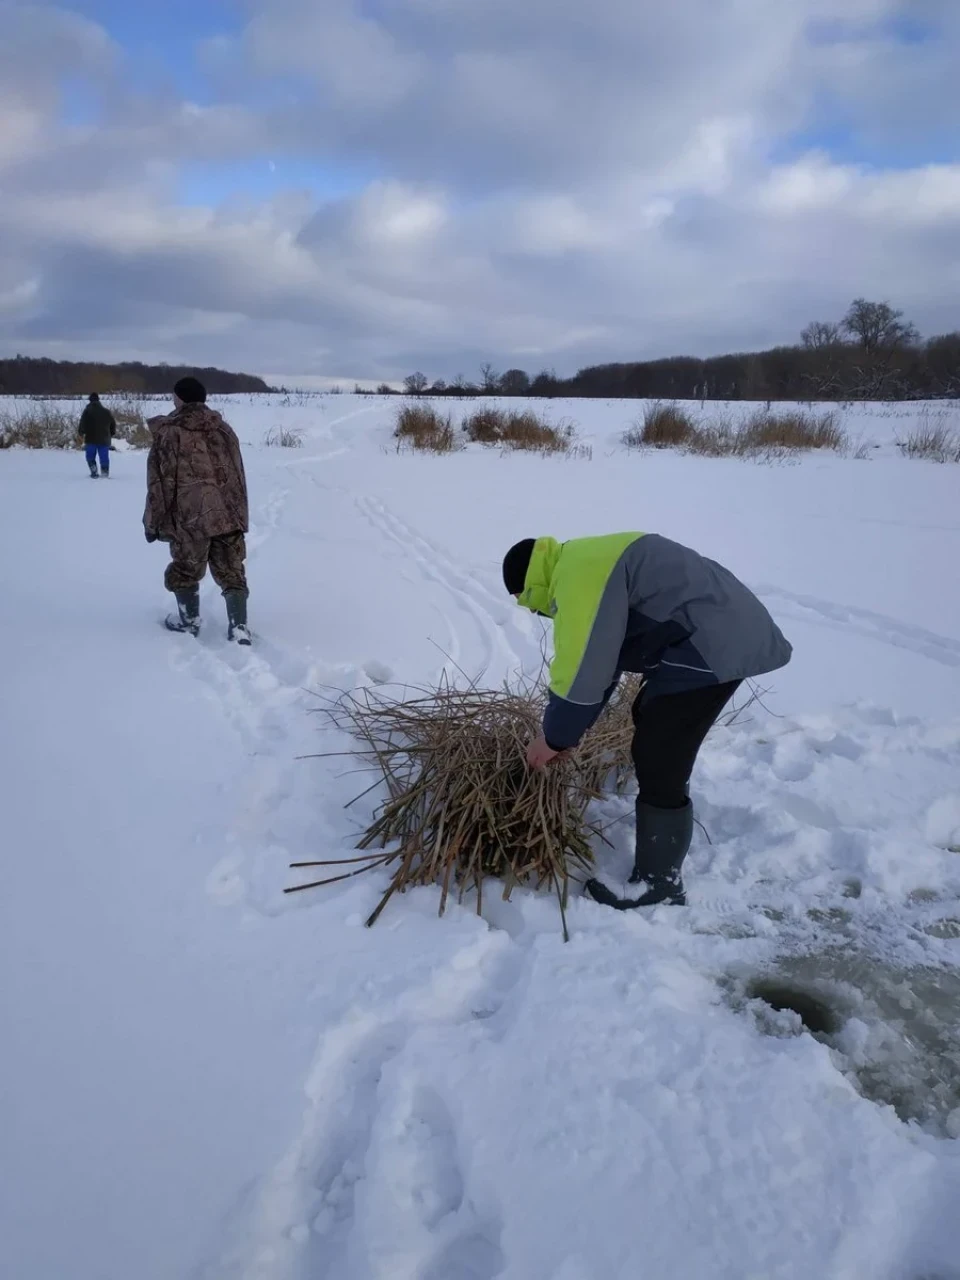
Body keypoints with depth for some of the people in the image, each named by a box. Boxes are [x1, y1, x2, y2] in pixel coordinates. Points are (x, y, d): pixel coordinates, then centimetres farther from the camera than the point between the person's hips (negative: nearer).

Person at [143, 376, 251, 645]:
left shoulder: (168, 433, -4)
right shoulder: (224, 430, 12)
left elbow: (160, 483, -5)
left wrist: (152, 523, 3)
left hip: (190, 519, -4)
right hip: (229, 516, 4)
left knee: (185, 570, 16)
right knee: (231, 572, 8)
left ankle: (189, 622, 29)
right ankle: (239, 629, 0)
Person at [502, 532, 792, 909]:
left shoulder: (580, 574, -17)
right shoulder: (587, 567, 17)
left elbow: (581, 670, -18)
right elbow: (597, 661, 20)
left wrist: (555, 738, -5)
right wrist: (566, 732, 19)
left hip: (713, 646, -11)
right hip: (720, 635, 11)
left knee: (659, 765, -6)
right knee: (652, 726, 23)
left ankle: (658, 886, 6)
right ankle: (664, 836, 38)